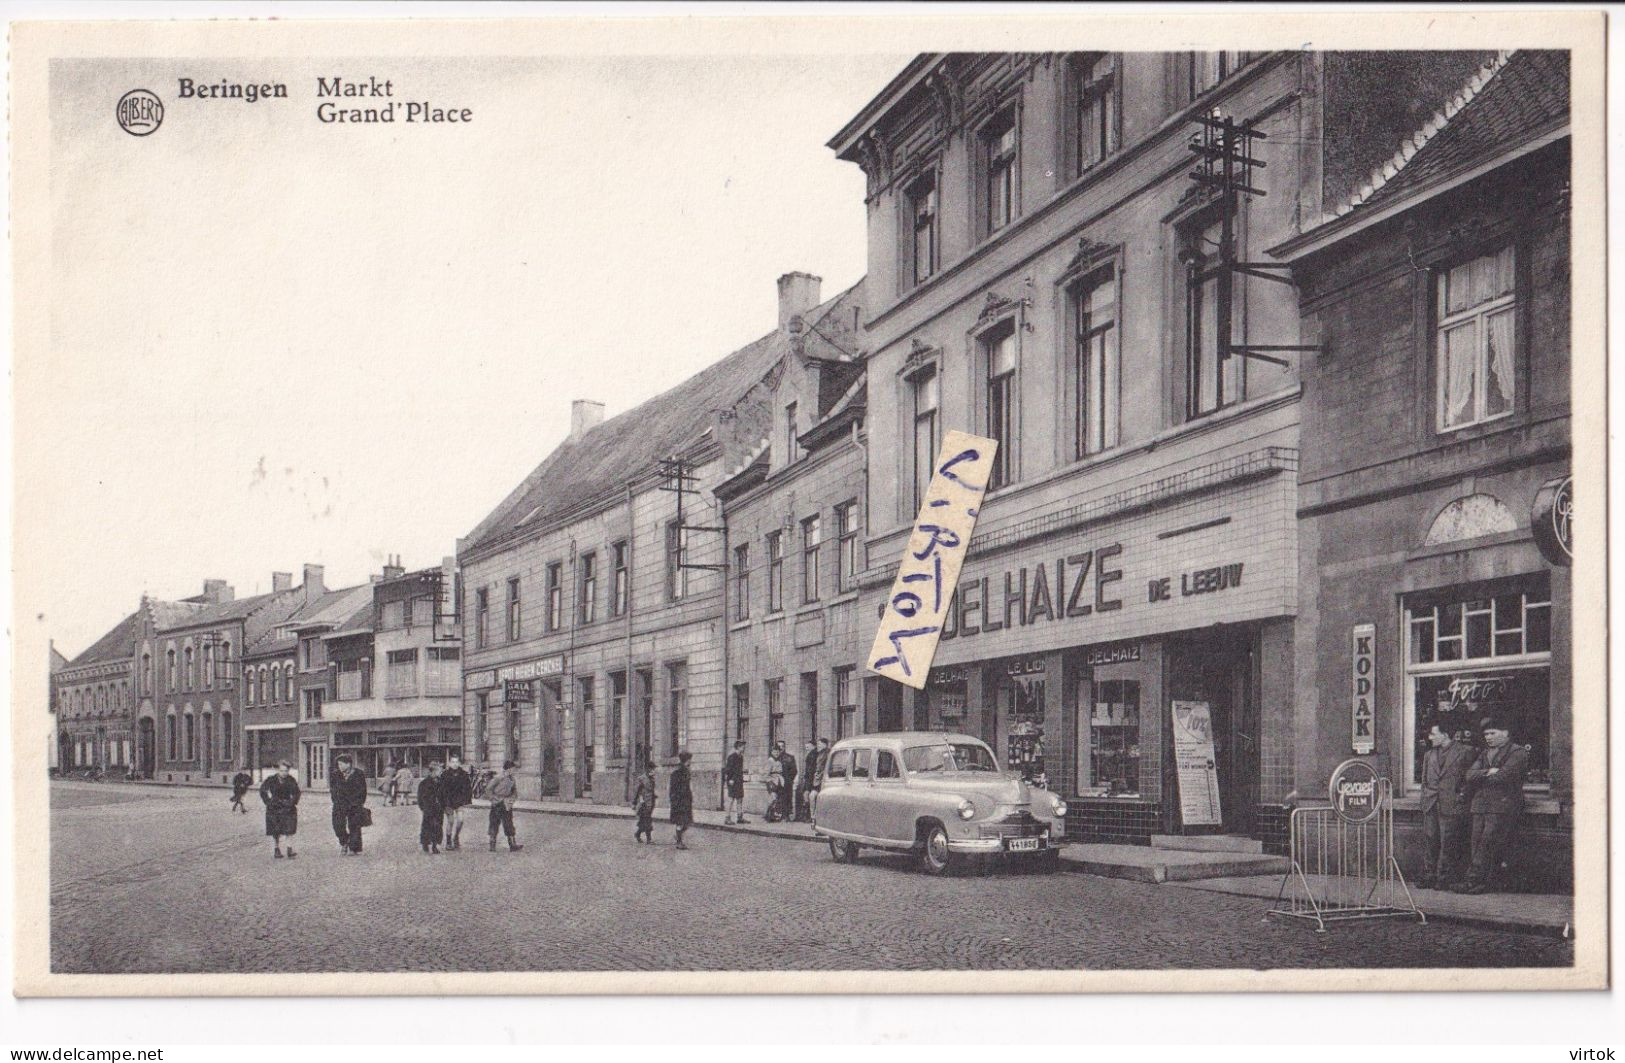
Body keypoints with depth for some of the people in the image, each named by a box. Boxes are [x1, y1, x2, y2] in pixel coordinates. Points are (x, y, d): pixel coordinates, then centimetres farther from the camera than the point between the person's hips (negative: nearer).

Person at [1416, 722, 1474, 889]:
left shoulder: (1465, 751, -3)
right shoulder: (1429, 755, 17)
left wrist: (1462, 795, -7)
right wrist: (1425, 800, 13)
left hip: (1452, 805, -6)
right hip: (1430, 805, 6)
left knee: (1448, 843, -3)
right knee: (1429, 841, 5)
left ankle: (1445, 878, 3)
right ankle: (1428, 876, 10)